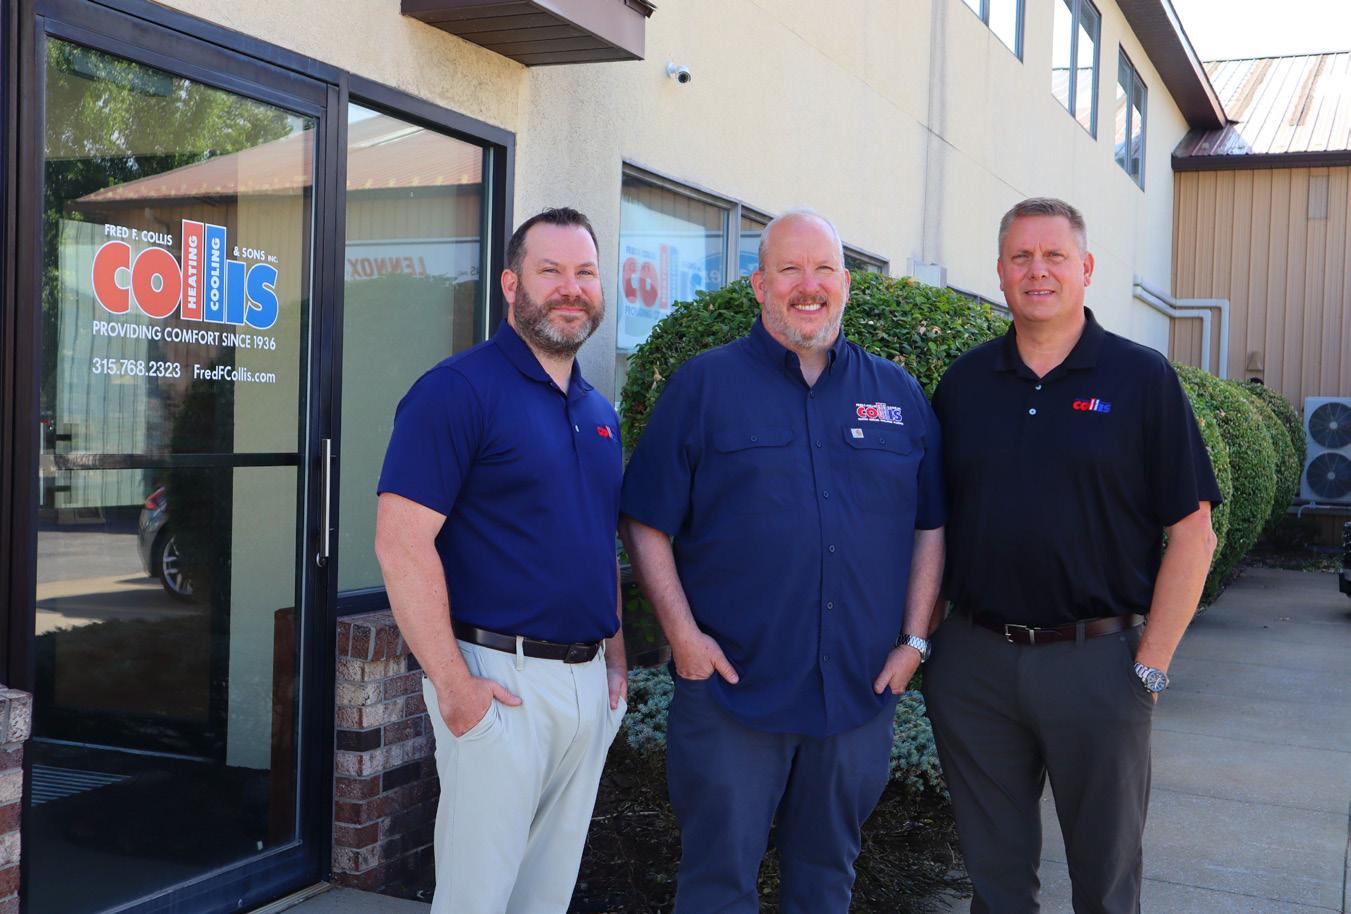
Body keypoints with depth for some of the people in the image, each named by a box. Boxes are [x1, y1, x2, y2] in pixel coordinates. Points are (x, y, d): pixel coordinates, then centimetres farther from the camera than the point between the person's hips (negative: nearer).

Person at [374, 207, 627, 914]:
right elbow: (401, 542, -18)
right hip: (500, 679, -7)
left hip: (588, 682, 7)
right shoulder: (459, 389, -11)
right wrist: (454, 687, -19)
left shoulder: (600, 411, 14)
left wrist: (616, 661, 13)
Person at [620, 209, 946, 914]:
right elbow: (646, 523, -3)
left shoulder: (898, 394, 9)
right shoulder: (703, 385, -1)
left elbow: (931, 525, 11)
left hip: (861, 691, 3)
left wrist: (914, 641, 3)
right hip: (730, 687, -3)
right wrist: (683, 634, -11)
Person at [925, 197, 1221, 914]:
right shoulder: (963, 382, 7)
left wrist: (1150, 666, -9)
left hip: (1096, 660, -2)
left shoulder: (1141, 378, -2)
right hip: (971, 660, 3)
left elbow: (1190, 534, -4)